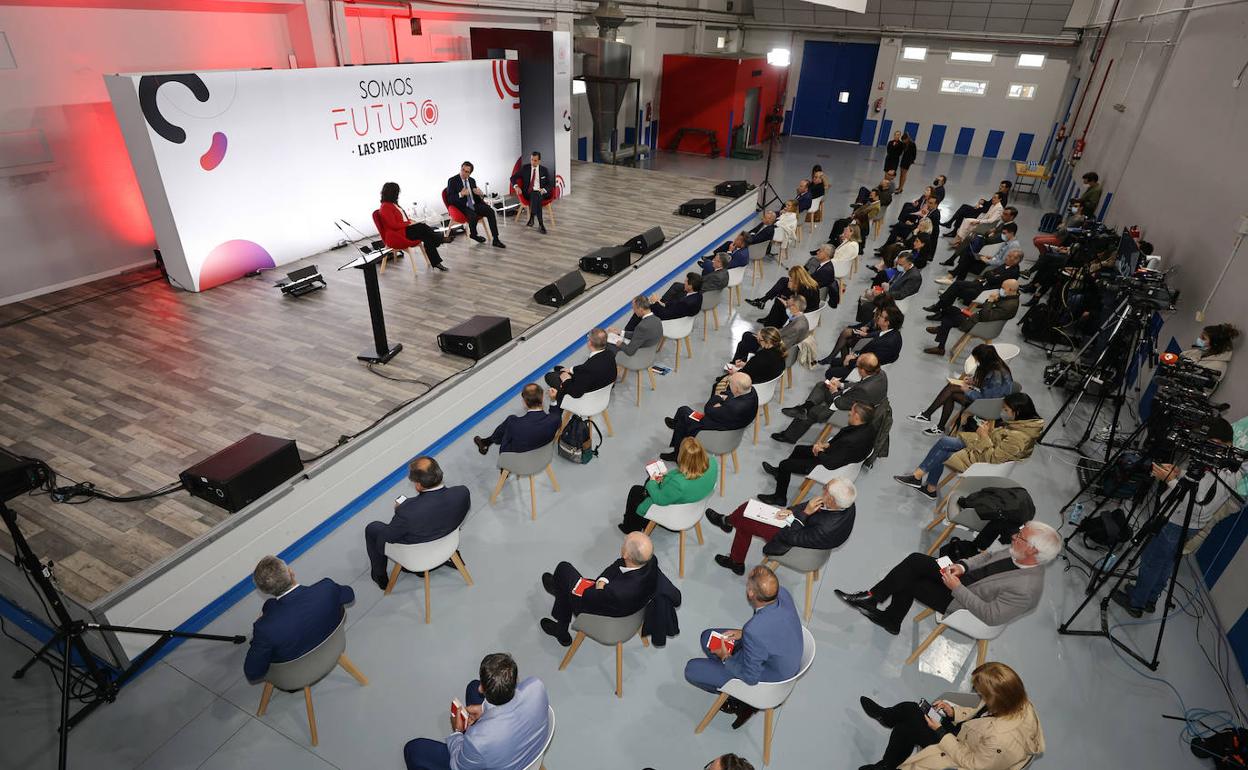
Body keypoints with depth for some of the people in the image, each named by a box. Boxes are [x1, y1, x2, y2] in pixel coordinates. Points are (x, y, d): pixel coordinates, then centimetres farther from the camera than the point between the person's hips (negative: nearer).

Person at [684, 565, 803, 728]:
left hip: (769, 679, -7)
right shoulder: (783, 593, -20)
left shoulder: (754, 632, -41)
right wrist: (743, 633, -2)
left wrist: (726, 658, -8)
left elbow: (751, 677, -24)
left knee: (692, 670, 1)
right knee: (708, 637, 15)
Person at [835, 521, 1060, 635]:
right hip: (962, 578, 7)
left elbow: (990, 616, -27)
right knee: (916, 561, -8)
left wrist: (957, 588, -25)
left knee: (908, 583, -11)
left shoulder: (1025, 589, -29)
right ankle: (872, 597, 4)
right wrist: (963, 566, -6)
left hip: (961, 601, -7)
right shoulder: (1020, 556, -7)